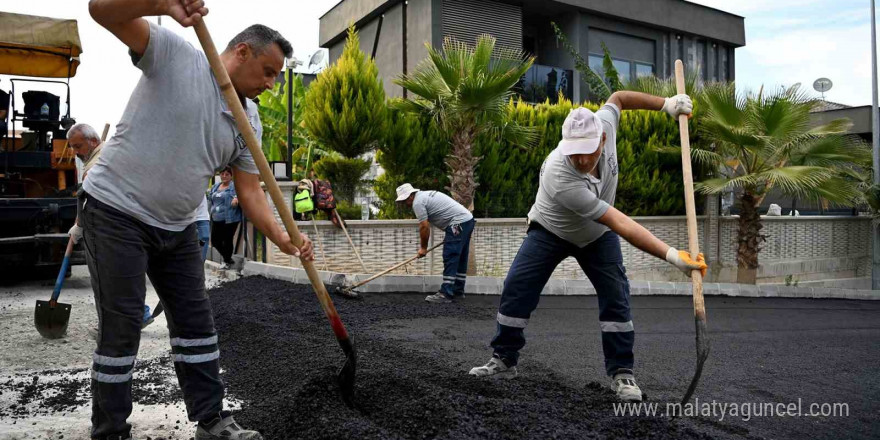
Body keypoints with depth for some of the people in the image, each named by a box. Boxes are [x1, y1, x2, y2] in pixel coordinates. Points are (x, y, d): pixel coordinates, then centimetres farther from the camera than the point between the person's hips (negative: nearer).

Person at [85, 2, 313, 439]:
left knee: (196, 322, 8)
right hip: (116, 210, -6)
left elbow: (250, 191, 3)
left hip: (176, 226, 7)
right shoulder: (174, 53, -8)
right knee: (121, 328, -2)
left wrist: (281, 237, -11)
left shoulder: (249, 120, 6)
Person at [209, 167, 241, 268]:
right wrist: (212, 212, 25)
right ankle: (227, 257, 29)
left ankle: (227, 262, 18)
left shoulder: (234, 186, -6)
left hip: (229, 219, -7)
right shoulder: (216, 186, 16)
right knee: (215, 240, 9)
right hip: (216, 219, 7)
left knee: (227, 240, 0)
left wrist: (236, 198, -45)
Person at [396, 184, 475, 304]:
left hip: (458, 223, -11)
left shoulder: (417, 203, -9)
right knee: (460, 259, 14)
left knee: (450, 259, -10)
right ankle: (458, 292, 20)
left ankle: (445, 294, -9)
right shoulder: (425, 195, 22)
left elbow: (424, 227, -11)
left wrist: (423, 248, 0)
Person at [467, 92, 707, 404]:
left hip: (597, 235, 4)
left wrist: (666, 104, -9)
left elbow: (616, 98, -2)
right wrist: (672, 255, -48)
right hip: (550, 231, -4)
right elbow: (622, 225, -45)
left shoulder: (603, 124, -29)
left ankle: (622, 373, 2)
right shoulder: (561, 178, -44)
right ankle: (504, 361, 8)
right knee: (516, 288, -10)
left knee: (615, 295, -9)